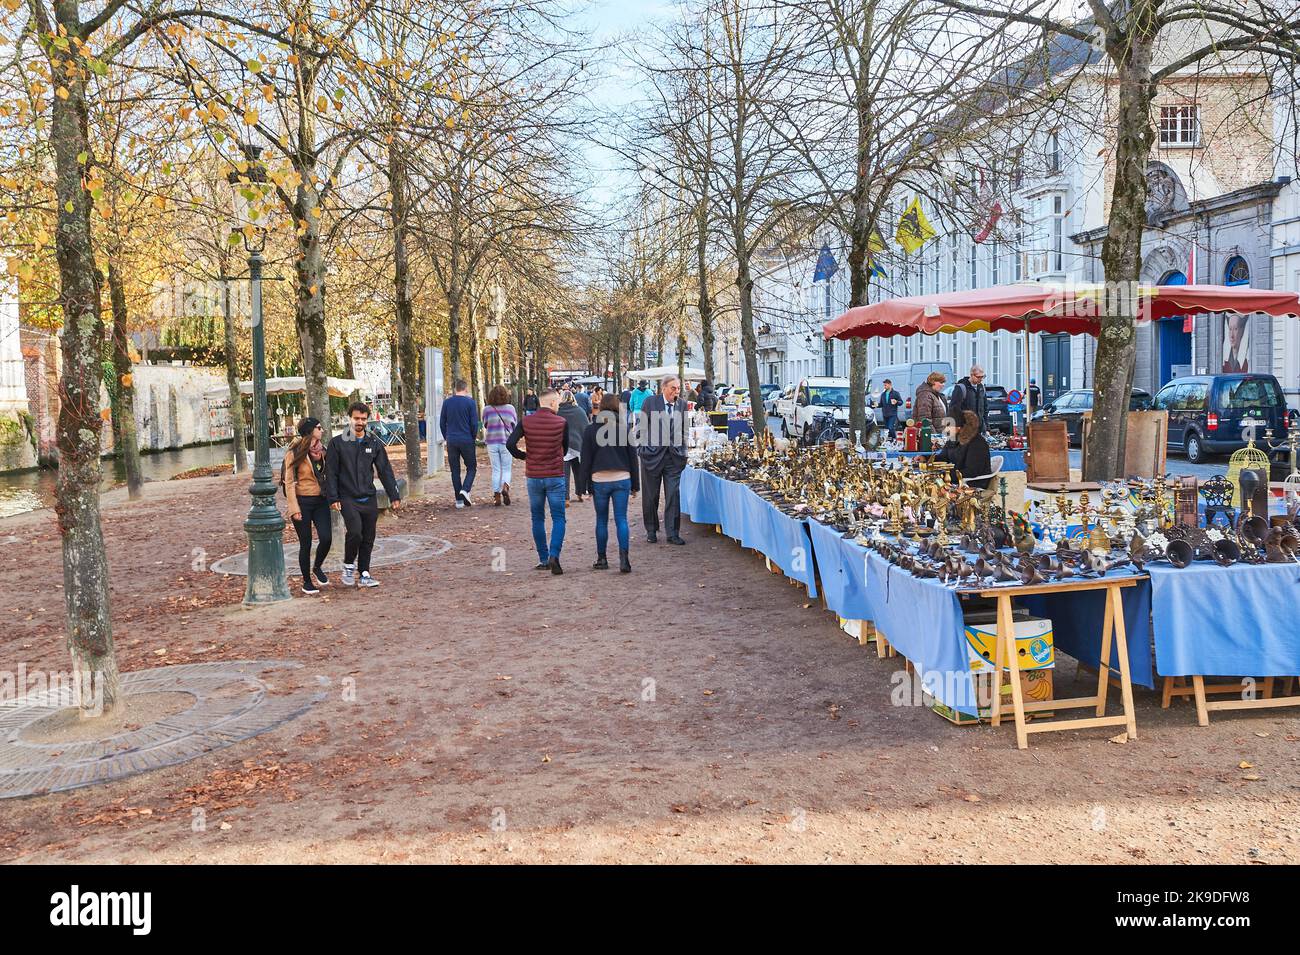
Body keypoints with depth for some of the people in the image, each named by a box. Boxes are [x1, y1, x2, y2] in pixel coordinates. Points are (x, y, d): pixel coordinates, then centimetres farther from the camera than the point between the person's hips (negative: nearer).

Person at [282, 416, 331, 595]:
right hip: (302, 501, -5)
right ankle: (307, 582, 16)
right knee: (306, 543, 1)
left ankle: (317, 568, 20)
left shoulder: (322, 450, 7)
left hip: (320, 501, 5)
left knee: (326, 538, -8)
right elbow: (289, 482, -10)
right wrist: (294, 508, -14)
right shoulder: (295, 453, -10)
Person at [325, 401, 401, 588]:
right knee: (355, 532, -20)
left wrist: (394, 496, 3)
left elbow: (385, 471, 8)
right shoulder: (337, 443, -2)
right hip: (348, 499, -4)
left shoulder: (374, 443, 7)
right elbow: (331, 472, -2)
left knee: (368, 539, 7)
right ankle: (348, 565, 4)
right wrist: (333, 498, -9)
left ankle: (364, 574, 19)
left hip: (369, 499, 4)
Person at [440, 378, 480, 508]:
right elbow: (474, 423, -7)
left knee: (455, 470, 9)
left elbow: (442, 423, 7)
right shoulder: (470, 402, -6)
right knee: (471, 468, 10)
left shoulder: (447, 402, 3)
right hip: (467, 441, -3)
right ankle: (465, 489, -15)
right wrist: (473, 437, 7)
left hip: (451, 441, 3)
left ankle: (459, 500, 7)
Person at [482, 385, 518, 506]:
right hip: (506, 441, -1)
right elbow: (515, 424, 4)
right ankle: (505, 487, -19)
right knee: (506, 469, 9)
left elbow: (485, 425, 8)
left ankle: (497, 496, 7)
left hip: (492, 443, 1)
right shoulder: (510, 408, -6)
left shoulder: (487, 409, -5)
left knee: (496, 470, 10)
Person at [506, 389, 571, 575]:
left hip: (533, 476, 2)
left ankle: (543, 559, 15)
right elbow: (566, 447, 6)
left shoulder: (526, 421, -3)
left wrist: (524, 457, 5)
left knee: (537, 519, 13)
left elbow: (510, 444, -10)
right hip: (555, 476, -2)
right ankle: (553, 556, -15)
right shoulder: (561, 422, -7)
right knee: (558, 519, 2)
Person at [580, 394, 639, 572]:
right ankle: (624, 558, -12)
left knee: (601, 520, 10)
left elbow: (586, 459, -1)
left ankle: (601, 559, 14)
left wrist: (584, 484, 5)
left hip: (599, 480, 0)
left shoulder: (590, 429, -1)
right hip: (622, 479, 0)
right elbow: (632, 456, 5)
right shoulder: (624, 428, 1)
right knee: (621, 519, 0)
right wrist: (635, 484, 12)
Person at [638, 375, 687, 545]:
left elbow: (685, 430, 13)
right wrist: (643, 446, -3)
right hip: (652, 454, -2)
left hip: (674, 456, 2)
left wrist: (684, 451, 9)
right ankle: (651, 531, 22)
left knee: (673, 494, -1)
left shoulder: (682, 405, 5)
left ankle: (672, 533, 5)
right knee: (651, 495, 8)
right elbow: (641, 425, 1)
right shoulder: (650, 402, -3)